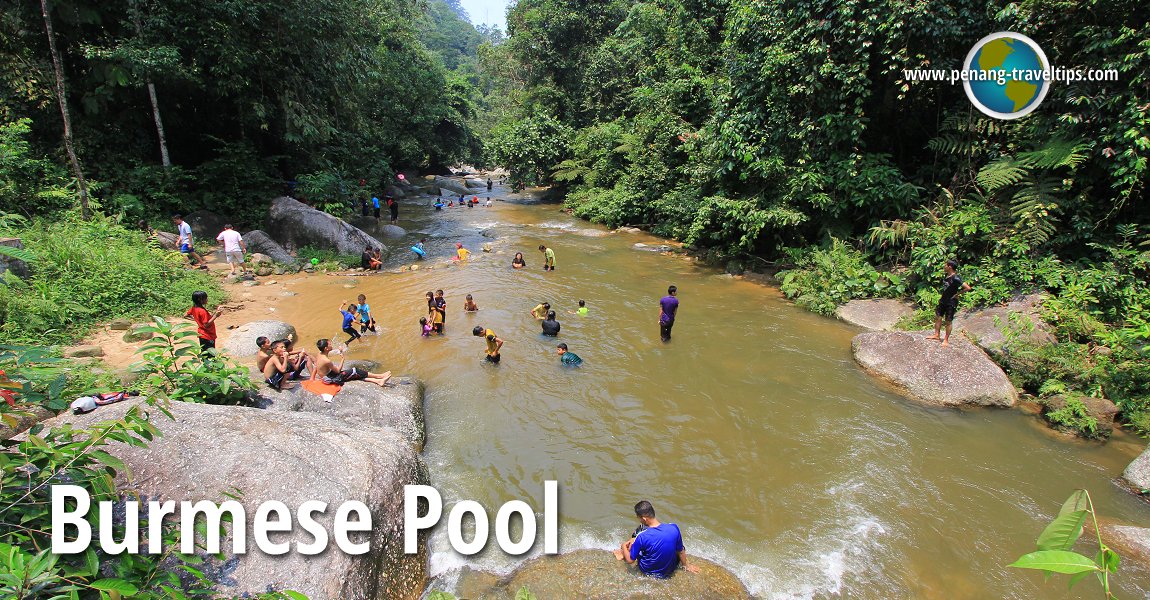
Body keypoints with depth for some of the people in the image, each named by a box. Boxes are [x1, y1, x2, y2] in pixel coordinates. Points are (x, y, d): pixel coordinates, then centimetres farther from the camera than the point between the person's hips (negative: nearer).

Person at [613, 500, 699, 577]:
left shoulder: (641, 536, -27)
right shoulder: (674, 528, -21)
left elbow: (630, 561, -14)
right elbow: (680, 551, -3)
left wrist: (623, 546, 7)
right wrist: (686, 565, 17)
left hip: (648, 571, -2)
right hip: (669, 572, 2)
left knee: (639, 530, 5)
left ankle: (624, 552, 27)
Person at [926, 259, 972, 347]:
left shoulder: (955, 278, -24)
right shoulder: (946, 275, 2)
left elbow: (968, 288, -28)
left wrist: (957, 294, -18)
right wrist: (942, 295, 11)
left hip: (951, 302, -8)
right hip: (943, 300, 8)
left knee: (948, 321, 3)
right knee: (938, 317, 15)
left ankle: (946, 340, 15)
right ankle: (936, 335, 29)